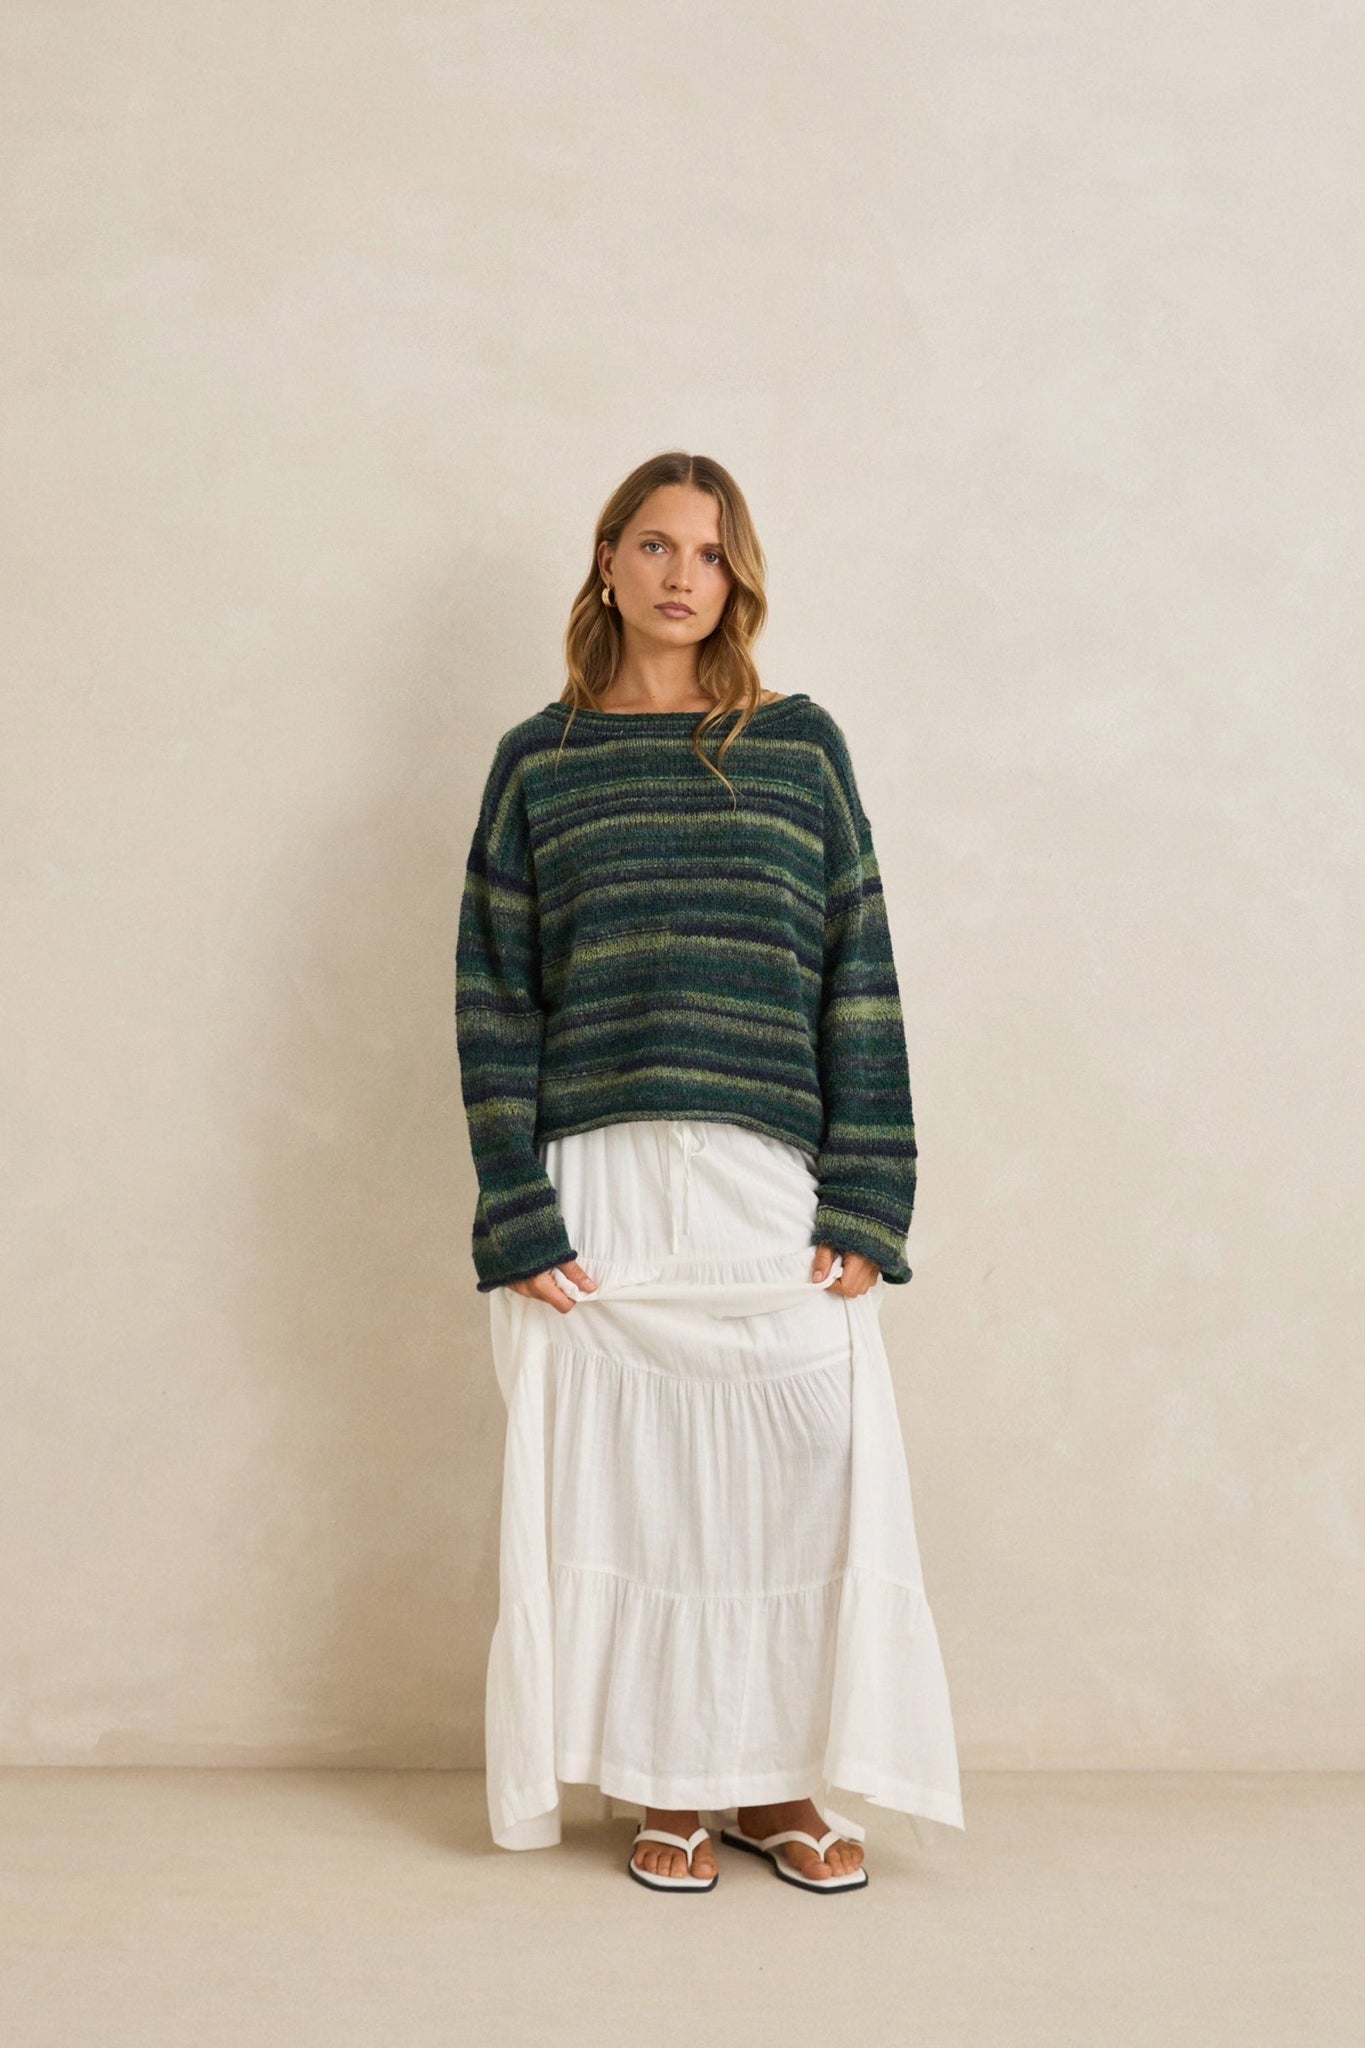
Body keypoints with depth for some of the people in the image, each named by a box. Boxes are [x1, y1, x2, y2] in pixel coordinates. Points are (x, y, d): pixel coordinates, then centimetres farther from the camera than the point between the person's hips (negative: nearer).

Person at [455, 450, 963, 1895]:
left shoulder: (799, 744, 9)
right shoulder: (539, 760, 9)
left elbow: (859, 975, 5)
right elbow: (494, 994, 4)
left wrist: (864, 1204, -3)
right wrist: (516, 1215, -5)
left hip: (772, 1190, 0)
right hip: (600, 1191, 0)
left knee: (807, 1469, -3)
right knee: (625, 1477, 2)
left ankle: (785, 1781, 15)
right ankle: (674, 1788, 18)